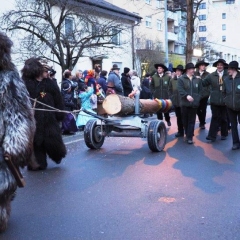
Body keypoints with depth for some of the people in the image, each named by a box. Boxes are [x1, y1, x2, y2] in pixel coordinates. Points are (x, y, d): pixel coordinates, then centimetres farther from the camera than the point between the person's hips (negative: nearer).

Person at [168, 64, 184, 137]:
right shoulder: (172, 80, 7)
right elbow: (170, 90, 13)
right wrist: (171, 98, 5)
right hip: (176, 101, 4)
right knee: (178, 117, 10)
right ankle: (180, 131, 16)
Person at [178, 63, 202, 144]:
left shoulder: (197, 79, 10)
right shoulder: (181, 79, 0)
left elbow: (200, 91, 13)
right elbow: (180, 90, -12)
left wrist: (197, 99, 1)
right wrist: (186, 96, -26)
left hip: (194, 103, 1)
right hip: (185, 103, -1)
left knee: (192, 121, -1)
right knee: (185, 120, 9)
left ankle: (190, 137, 0)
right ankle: (188, 134, 26)